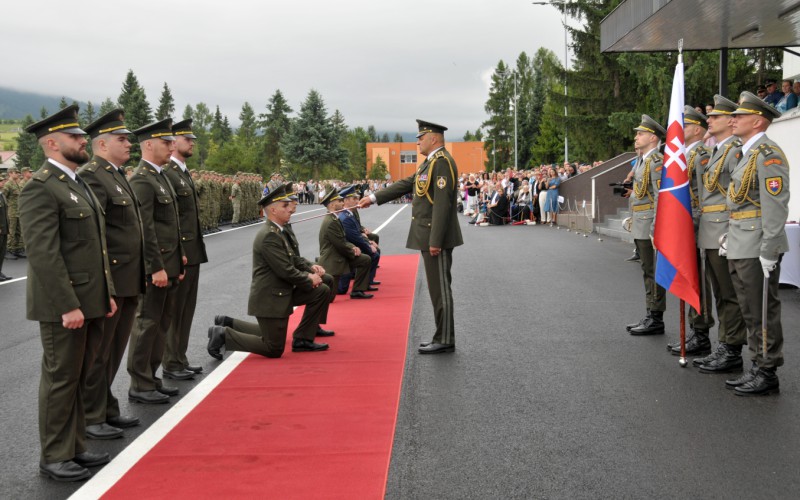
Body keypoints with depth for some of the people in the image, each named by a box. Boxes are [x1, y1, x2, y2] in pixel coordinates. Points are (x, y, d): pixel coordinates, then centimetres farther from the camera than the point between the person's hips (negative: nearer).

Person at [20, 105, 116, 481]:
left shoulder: (78, 184, 16)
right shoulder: (40, 189, -14)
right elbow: (44, 254, -20)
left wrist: (107, 293, 15)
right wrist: (67, 306, -22)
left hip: (90, 302, 9)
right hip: (64, 305, -9)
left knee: (80, 378, 14)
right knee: (61, 379, 1)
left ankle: (74, 448, 25)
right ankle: (54, 458, 12)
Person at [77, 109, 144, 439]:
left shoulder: (118, 176, 16)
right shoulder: (90, 177, -15)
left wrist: (139, 277, 18)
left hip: (128, 283, 9)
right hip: (107, 283, -9)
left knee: (114, 350, 17)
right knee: (97, 353, 2)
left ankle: (106, 410, 28)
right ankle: (90, 419, 13)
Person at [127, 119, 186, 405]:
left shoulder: (160, 176, 16)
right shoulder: (142, 180, -15)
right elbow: (145, 229, -20)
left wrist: (179, 256, 16)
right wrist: (157, 268, -21)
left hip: (168, 265, 10)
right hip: (154, 267, -10)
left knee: (162, 323, 14)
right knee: (147, 323, -2)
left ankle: (151, 378, 24)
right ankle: (140, 386, 7)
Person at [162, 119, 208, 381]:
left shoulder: (184, 173, 17)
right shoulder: (166, 173, -14)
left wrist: (197, 249, 17)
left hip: (192, 251, 9)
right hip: (179, 253, -9)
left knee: (186, 308, 14)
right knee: (174, 309, -1)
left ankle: (180, 359, 23)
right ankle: (171, 364, 8)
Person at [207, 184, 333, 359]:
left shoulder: (283, 230, 6)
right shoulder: (269, 236, -23)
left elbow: (295, 259, 14)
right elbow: (286, 271, -24)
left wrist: (311, 267, -4)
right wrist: (309, 280, -11)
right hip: (270, 298, -9)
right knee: (274, 349, -3)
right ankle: (223, 335, 7)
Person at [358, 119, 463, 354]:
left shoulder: (442, 162, -15)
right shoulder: (430, 162, 17)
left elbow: (442, 203, -21)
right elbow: (405, 184, 22)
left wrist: (435, 241, -23)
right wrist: (374, 198, 21)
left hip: (437, 237, -10)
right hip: (429, 236, 10)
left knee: (440, 288, -5)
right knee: (437, 288, 12)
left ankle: (445, 340, 2)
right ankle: (442, 337, 18)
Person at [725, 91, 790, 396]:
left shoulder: (768, 154, -13)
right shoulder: (746, 154, 17)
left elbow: (776, 206, -19)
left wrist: (768, 251, -22)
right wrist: (730, 235, 17)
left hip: (757, 248, -10)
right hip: (739, 248, 10)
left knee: (764, 312, -2)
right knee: (751, 313, 14)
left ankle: (767, 375, 6)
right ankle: (758, 368, 23)